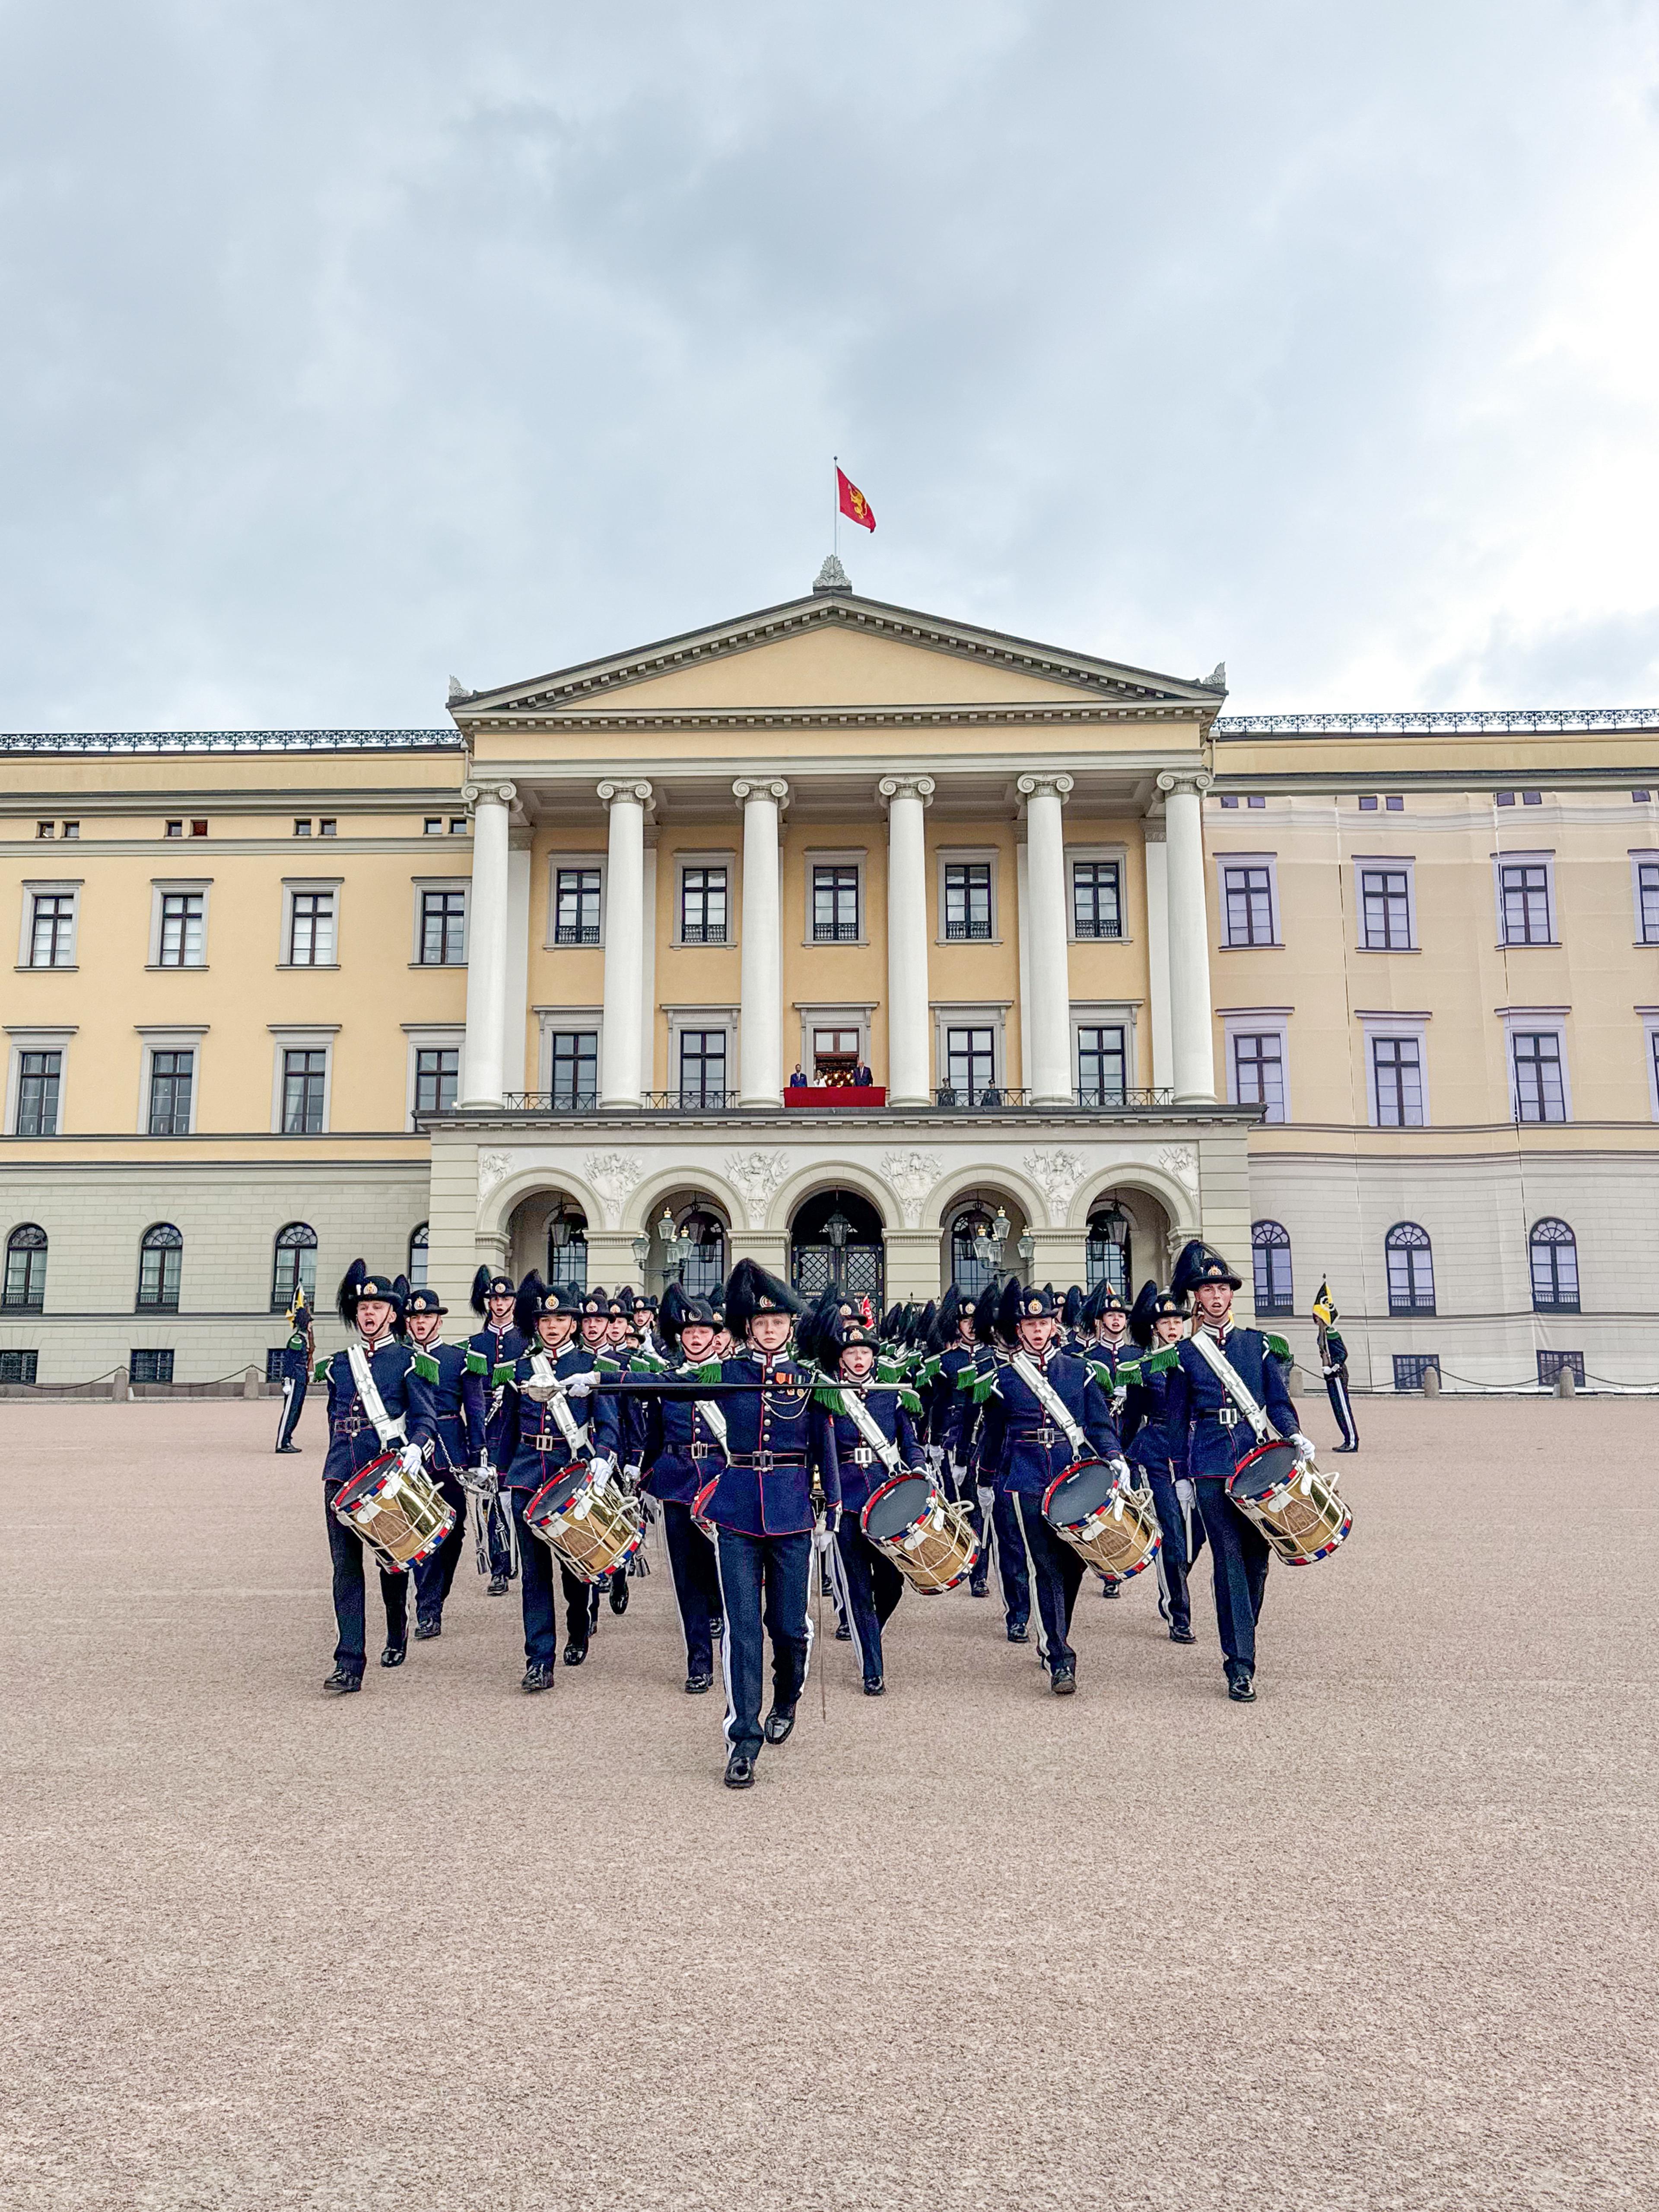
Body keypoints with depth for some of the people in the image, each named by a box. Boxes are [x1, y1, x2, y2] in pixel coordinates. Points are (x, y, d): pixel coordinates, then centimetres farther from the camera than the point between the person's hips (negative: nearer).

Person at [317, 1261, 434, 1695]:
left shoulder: (407, 1361, 1)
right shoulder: (338, 1364, 12)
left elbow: (422, 1418, -4)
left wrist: (414, 1448, -22)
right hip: (342, 1475, 3)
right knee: (345, 1565, -5)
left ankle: (397, 1635, 37)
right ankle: (349, 1663, -5)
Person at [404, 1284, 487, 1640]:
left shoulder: (461, 1359, 4)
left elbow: (475, 1410, 4)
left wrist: (477, 1457, -3)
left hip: (451, 1454, 0)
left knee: (452, 1529, 5)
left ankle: (432, 1603, 23)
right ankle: (428, 1612, -1)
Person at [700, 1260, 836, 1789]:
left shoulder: (808, 1379, 3)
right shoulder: (727, 1373, 3)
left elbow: (824, 1449, 6)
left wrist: (829, 1516, 4)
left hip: (791, 1513, 0)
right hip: (737, 1513, 0)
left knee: (788, 1625, 7)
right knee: (743, 1626, -3)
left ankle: (787, 1701, 38)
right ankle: (743, 1741, 6)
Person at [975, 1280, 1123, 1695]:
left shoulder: (1078, 1371, 8)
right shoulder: (1004, 1378, 5)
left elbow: (1100, 1423, 7)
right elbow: (994, 1434, 15)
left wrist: (1113, 1457, -10)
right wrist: (990, 1475, 22)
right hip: (1030, 1483, -2)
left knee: (1073, 1562, 6)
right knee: (1048, 1567, -6)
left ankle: (1052, 1637, 31)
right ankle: (1060, 1660, -2)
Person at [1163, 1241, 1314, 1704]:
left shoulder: (1258, 1344, 9)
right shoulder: (1185, 1354, 6)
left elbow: (1278, 1402, 9)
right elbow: (1176, 1419, 9)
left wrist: (1294, 1435, -10)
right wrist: (1180, 1475, 6)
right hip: (1210, 1469, -2)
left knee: (1256, 1557, 6)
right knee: (1230, 1560, -5)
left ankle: (1240, 1645, 28)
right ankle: (1240, 1666, -2)